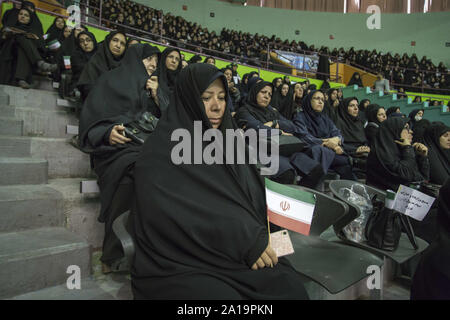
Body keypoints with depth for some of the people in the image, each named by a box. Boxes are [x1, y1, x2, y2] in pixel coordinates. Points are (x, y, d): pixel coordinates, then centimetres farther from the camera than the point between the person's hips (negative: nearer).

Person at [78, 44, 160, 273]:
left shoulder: (146, 88, 26)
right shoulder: (110, 81, 10)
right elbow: (91, 120, 0)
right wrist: (108, 133, -20)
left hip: (143, 146, 4)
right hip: (115, 148, -4)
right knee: (133, 170, -38)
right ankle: (114, 255, -30)